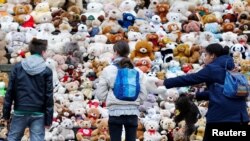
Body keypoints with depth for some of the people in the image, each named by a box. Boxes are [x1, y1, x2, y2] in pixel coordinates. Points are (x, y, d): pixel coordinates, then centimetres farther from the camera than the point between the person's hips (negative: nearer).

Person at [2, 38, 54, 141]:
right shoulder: (46, 71, -3)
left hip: (20, 112, 1)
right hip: (38, 114, -1)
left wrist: (6, 113, 7)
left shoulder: (17, 67, 0)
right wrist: (48, 119, 2)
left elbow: (10, 91, 0)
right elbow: (49, 96, -4)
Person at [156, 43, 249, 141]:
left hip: (220, 114, -7)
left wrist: (165, 83, 6)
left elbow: (190, 79, 0)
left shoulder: (212, 68, -1)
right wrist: (197, 95, 32)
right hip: (239, 114, 7)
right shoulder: (230, 68, 21)